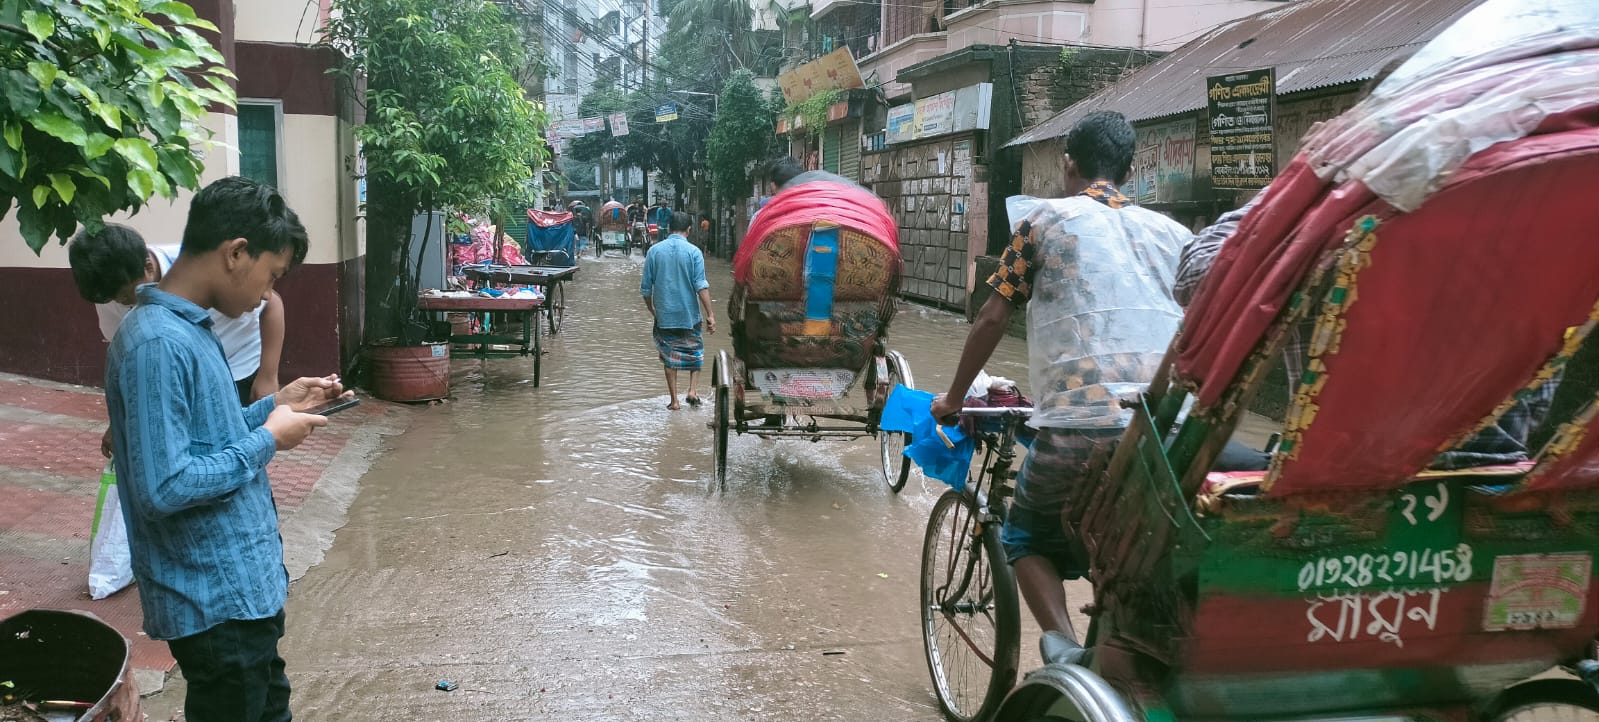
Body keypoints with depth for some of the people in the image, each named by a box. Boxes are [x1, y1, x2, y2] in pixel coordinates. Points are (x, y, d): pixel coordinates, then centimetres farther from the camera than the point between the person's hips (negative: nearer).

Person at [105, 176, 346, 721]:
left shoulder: (186, 328, 7)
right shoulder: (157, 343, -24)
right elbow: (162, 487, -27)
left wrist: (276, 407, 6)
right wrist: (268, 440, -18)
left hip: (246, 583, 9)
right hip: (214, 600, -9)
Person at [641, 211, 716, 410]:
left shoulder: (654, 251, -1)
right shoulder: (693, 252, -7)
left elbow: (646, 287, 2)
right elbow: (701, 286, -13)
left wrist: (652, 310, 17)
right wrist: (710, 315, -12)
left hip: (664, 315, 1)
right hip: (689, 314, -1)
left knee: (669, 356, 11)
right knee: (695, 352, 18)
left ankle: (674, 400, 12)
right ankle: (692, 390, 4)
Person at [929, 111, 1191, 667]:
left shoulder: (1048, 220, 10)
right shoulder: (1172, 233, 19)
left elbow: (993, 319, 9)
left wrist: (953, 399, 21)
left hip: (1076, 426, -3)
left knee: (1027, 540, 20)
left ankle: (1063, 646, -1)